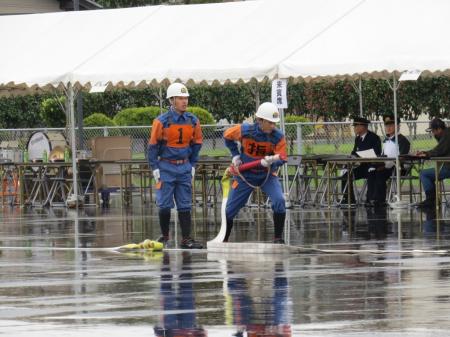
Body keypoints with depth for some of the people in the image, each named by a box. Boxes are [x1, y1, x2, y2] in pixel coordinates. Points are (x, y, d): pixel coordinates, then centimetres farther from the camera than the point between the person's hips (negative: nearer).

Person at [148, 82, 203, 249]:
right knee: (165, 204, 0)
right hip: (166, 167, -3)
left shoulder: (193, 121, 1)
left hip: (184, 167, 4)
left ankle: (186, 239, 4)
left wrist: (192, 165, 11)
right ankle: (164, 236, 16)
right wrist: (155, 167, -6)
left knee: (185, 205, 3)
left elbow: (196, 143, 13)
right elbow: (153, 145, -5)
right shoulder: (162, 121, -11)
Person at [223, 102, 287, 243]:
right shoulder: (244, 130, -19)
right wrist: (235, 155, -2)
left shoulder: (278, 136, -19)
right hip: (245, 175, 0)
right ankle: (223, 240, 24)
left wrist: (269, 162, -40)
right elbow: (227, 135, 1)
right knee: (230, 210, 4)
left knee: (279, 201, -24)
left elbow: (281, 159, -20)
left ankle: (278, 238, -12)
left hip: (267, 175, 0)